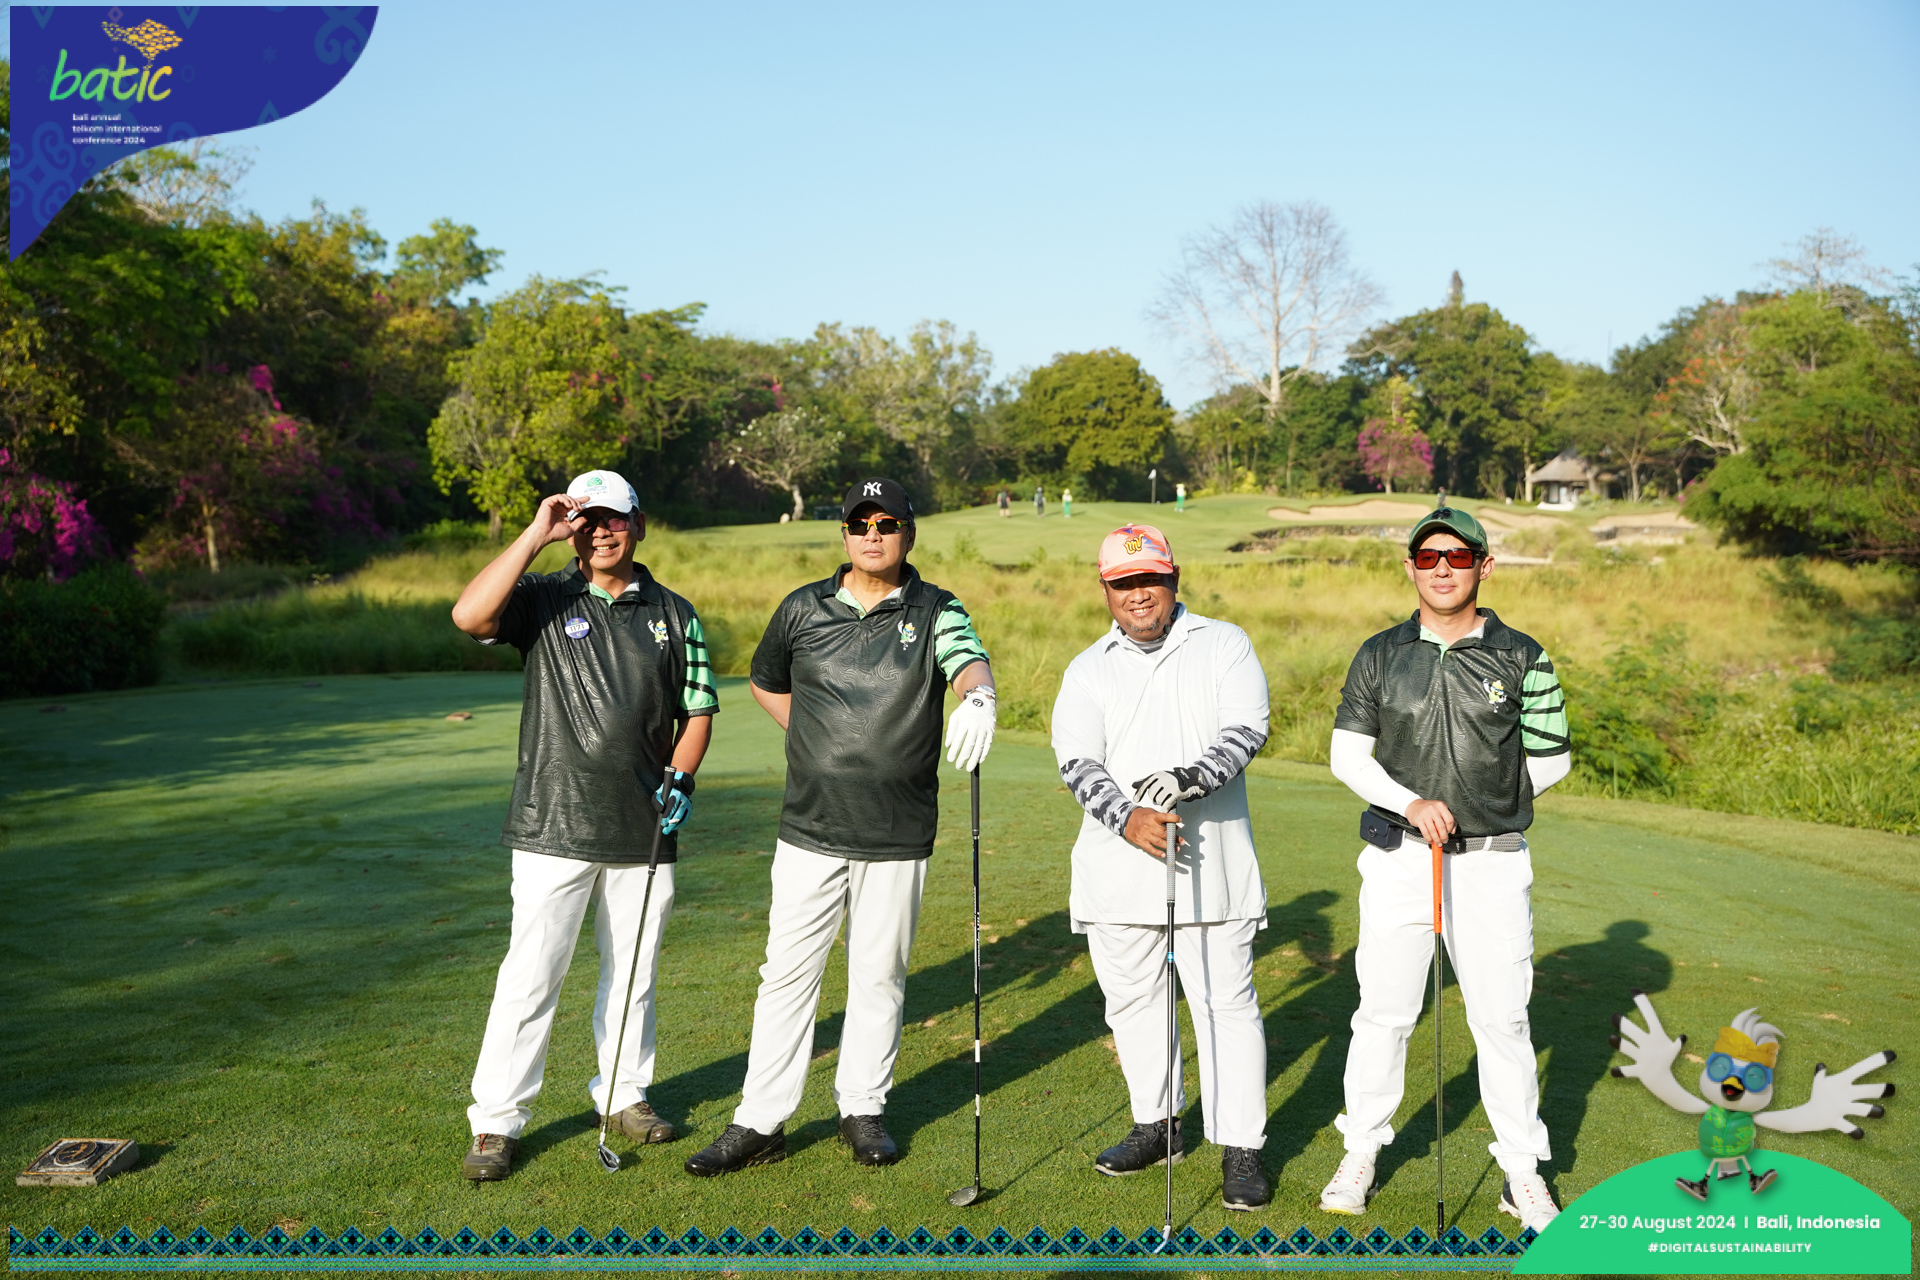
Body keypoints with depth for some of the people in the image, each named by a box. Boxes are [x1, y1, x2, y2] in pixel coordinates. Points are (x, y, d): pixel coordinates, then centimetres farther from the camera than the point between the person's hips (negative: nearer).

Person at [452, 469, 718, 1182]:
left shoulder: (675, 616, 10)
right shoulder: (543, 599, 1)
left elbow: (697, 708, 13)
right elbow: (469, 615, -19)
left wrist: (679, 779, -3)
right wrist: (536, 535, -16)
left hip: (644, 830, 3)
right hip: (554, 828, -3)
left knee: (633, 973, 13)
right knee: (530, 974, -3)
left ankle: (623, 1095, 30)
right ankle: (496, 1122, 9)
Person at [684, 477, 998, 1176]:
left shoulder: (935, 611, -1)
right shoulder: (803, 608, 5)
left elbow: (970, 661, -23)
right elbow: (765, 683, 21)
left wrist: (977, 698, -47)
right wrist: (816, 740, 8)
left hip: (898, 836, -1)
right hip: (810, 829, 1)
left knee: (880, 976, 10)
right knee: (787, 972, 3)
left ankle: (863, 1109, 26)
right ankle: (760, 1122, 12)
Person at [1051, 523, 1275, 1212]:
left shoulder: (1224, 645, 5)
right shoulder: (1087, 671, 9)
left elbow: (1247, 730, -9)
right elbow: (1078, 762, -4)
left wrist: (1189, 778, -26)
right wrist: (1127, 817, -22)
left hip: (1212, 863, -3)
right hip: (1118, 865, 3)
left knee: (1226, 1003, -1)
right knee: (1131, 999, 13)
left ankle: (1240, 1147, 11)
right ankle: (1155, 1125, 31)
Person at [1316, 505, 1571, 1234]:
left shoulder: (1521, 658, 1)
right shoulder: (1380, 655, 4)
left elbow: (1550, 759, 8)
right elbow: (1348, 754, 1)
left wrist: (1477, 800, 7)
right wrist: (1412, 803, -13)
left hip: (1491, 861, -1)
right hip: (1398, 857, 1)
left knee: (1502, 1019, 3)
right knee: (1383, 1012, 5)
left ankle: (1523, 1173, 18)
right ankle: (1361, 1153, 20)